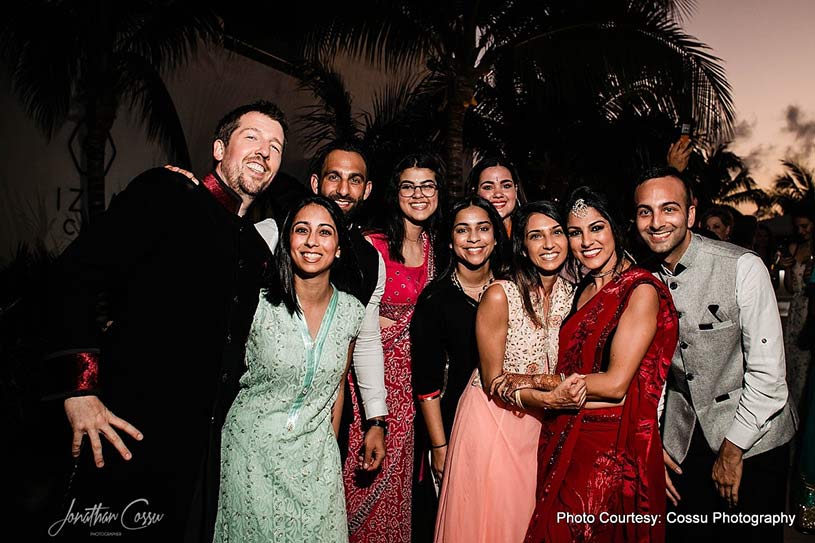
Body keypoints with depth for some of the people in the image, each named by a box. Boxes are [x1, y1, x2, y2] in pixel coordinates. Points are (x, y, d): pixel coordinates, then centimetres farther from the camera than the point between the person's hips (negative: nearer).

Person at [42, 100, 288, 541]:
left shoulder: (258, 252, 14)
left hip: (202, 452, 6)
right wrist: (79, 389, -18)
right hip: (129, 437, -6)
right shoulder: (165, 193, -3)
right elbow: (76, 274, -12)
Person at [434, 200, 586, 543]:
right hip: (491, 420, -5)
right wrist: (549, 397, -25)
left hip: (538, 424, 5)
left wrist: (566, 386, -12)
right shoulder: (500, 296, -19)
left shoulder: (571, 295, -2)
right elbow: (493, 381, -15)